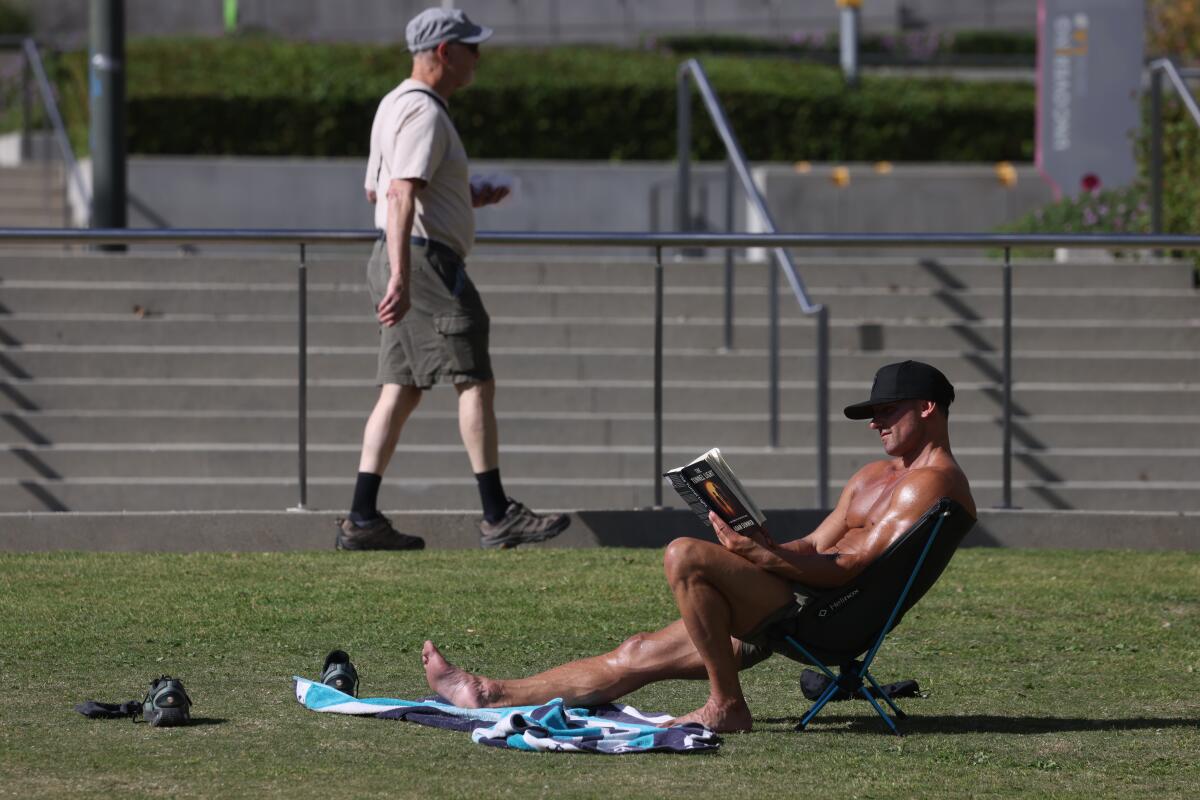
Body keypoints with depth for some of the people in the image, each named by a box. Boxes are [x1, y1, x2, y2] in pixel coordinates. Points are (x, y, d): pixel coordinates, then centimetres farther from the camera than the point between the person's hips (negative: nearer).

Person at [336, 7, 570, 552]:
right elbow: (401, 195, -26)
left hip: (404, 263, 10)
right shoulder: (424, 113, -15)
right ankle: (498, 517, -5)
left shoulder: (394, 105, 18)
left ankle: (362, 521, 2)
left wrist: (466, 198, 25)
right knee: (475, 382, -6)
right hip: (425, 261, -10)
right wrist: (401, 277, -35)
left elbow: (376, 190, 27)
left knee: (401, 393, 7)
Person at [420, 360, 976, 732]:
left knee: (685, 555, -26)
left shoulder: (933, 483, -8)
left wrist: (769, 558, -24)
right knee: (638, 654, 13)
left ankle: (726, 704, -17)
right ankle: (489, 696, 19)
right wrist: (756, 547, 5)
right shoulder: (874, 476, 26)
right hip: (793, 607, 10)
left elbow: (856, 566, -18)